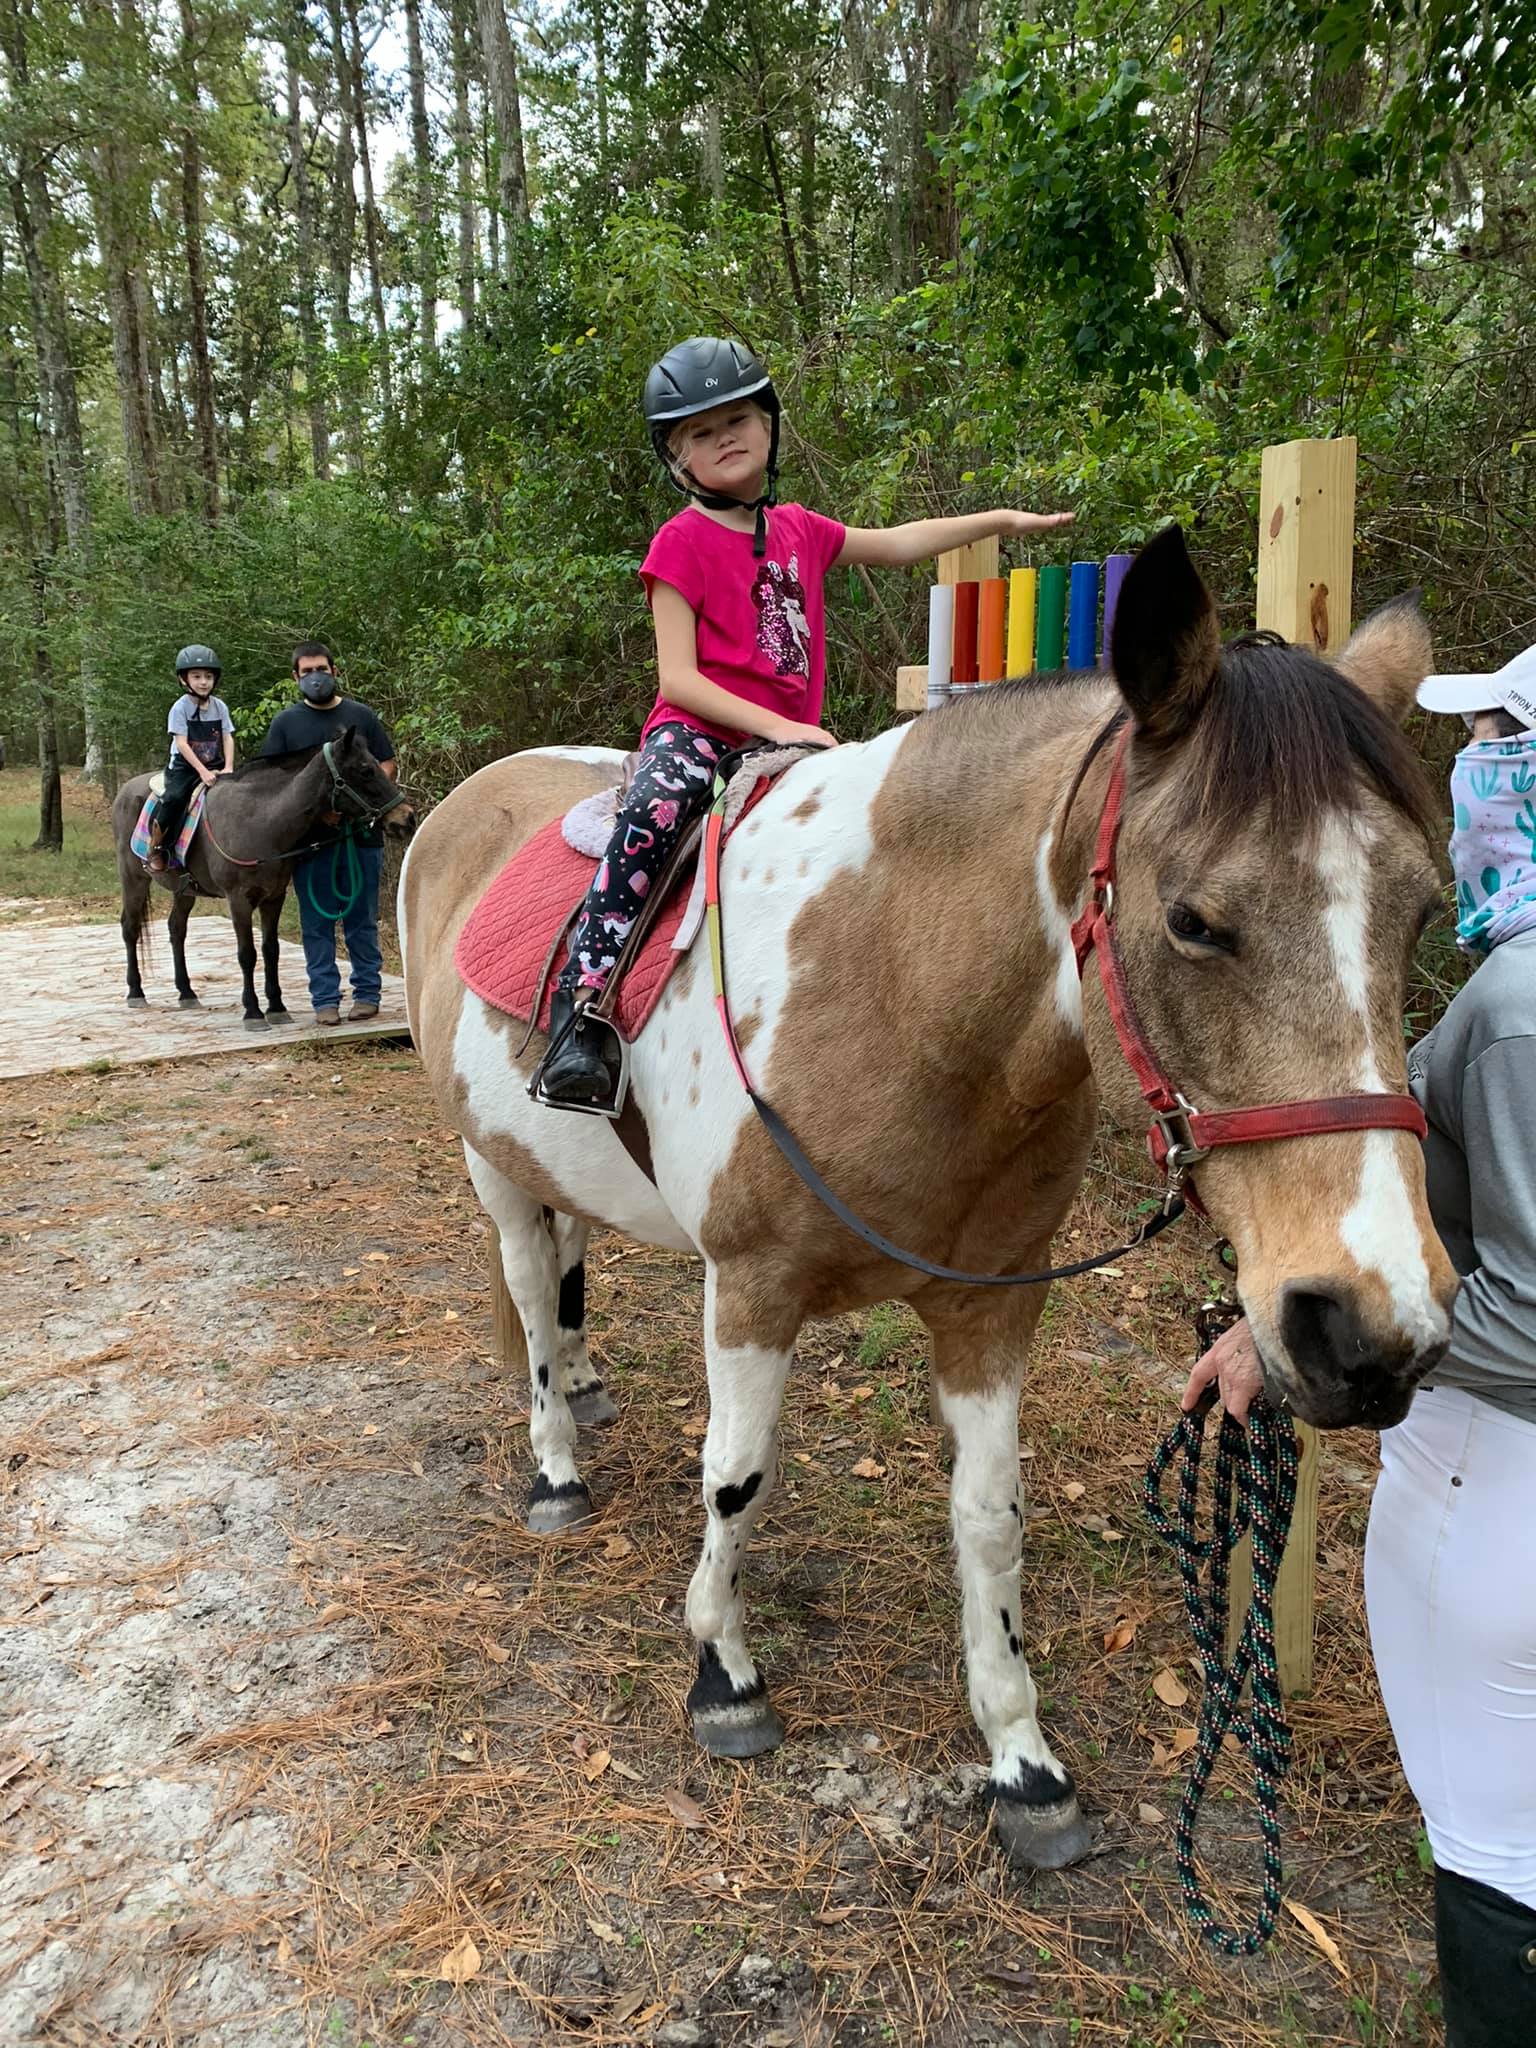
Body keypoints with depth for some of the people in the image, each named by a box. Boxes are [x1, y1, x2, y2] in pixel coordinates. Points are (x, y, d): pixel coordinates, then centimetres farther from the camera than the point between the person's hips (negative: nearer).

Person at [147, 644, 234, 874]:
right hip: (184, 765, -4)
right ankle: (156, 847, -15)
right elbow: (182, 743, -14)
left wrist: (228, 768, -13)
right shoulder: (181, 707, -7)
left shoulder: (220, 706, 4)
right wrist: (202, 772, -22)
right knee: (175, 797, -28)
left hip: (215, 766, 4)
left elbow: (228, 738, 2)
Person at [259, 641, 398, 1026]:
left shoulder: (362, 716, 9)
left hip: (362, 833, 0)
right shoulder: (286, 722, 7)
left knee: (362, 921, 7)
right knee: (317, 924, 3)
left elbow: (389, 764, 8)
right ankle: (324, 999, 9)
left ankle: (367, 992, 16)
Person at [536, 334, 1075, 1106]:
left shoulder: (799, 529, 16)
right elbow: (677, 678, -11)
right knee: (656, 810, -37)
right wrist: (773, 724, -21)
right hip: (696, 731, -7)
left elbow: (898, 543, 31)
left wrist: (1003, 518, 33)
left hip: (785, 738, 7)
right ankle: (580, 1000, -37)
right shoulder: (681, 542, -3)